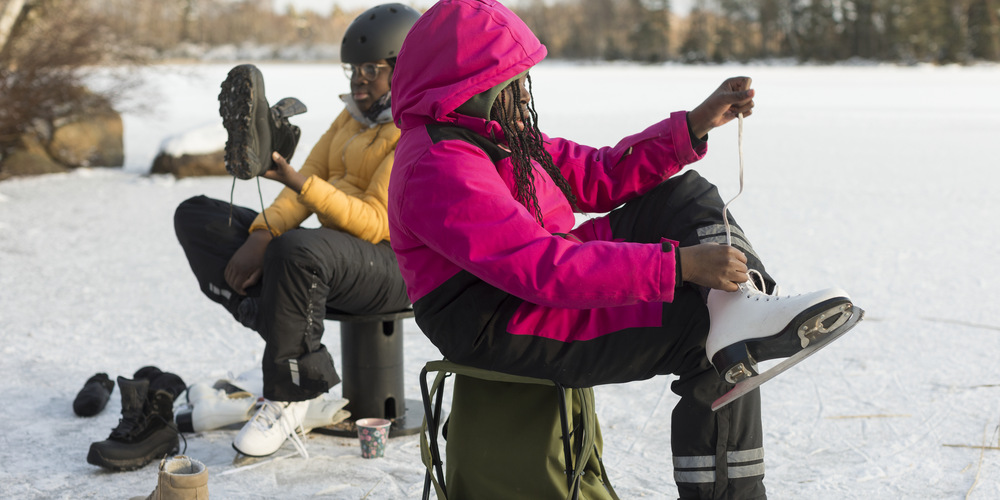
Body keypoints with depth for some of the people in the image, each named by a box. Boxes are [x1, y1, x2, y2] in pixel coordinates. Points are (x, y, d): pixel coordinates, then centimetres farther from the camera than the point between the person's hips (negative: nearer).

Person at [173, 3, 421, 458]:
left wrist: (296, 181, -29)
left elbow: (374, 224, -21)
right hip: (333, 253, 9)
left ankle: (288, 394, -21)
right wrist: (261, 236, -9)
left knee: (298, 249, -43)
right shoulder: (351, 118, 18)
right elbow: (307, 185, 9)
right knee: (196, 216, 1)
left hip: (391, 264, -9)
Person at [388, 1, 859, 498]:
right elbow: (544, 269, -31)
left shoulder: (495, 136, 12)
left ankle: (743, 305, -17)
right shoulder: (436, 168, -22)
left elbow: (599, 176, 14)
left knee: (684, 195, 4)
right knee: (713, 338, -17)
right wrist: (678, 264, -34)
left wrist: (696, 123, 4)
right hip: (500, 334, -11)